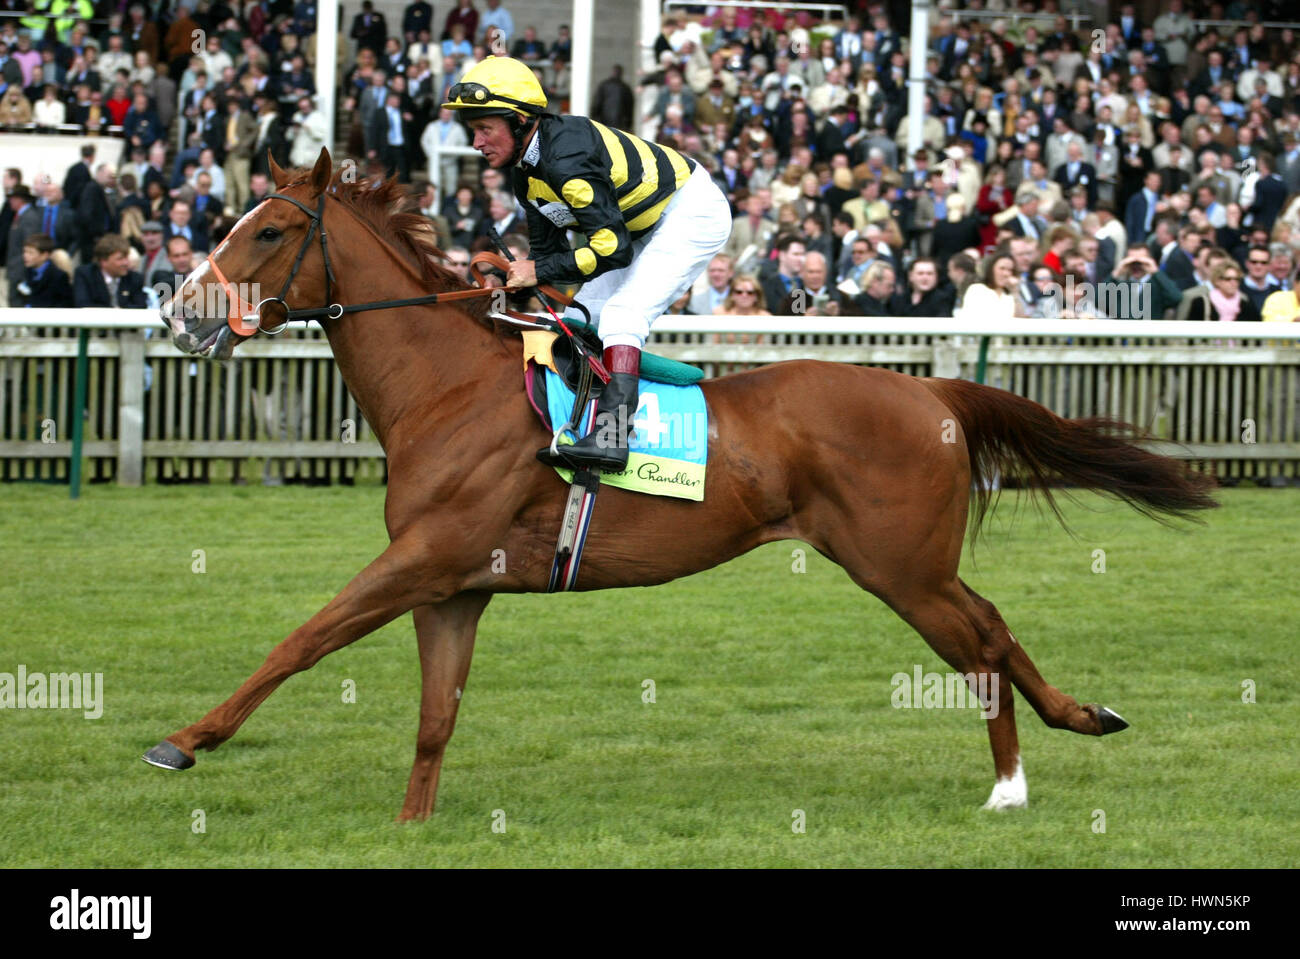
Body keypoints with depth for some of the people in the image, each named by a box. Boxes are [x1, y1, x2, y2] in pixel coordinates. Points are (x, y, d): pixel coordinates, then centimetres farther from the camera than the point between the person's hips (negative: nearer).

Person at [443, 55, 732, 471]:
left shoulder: (567, 160, -32)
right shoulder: (526, 172, 0)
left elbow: (612, 247, -32)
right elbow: (547, 249, 7)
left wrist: (539, 272, -26)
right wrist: (514, 285, -9)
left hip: (693, 213, -11)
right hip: (644, 229, 11)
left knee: (621, 316, -24)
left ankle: (611, 434, -34)